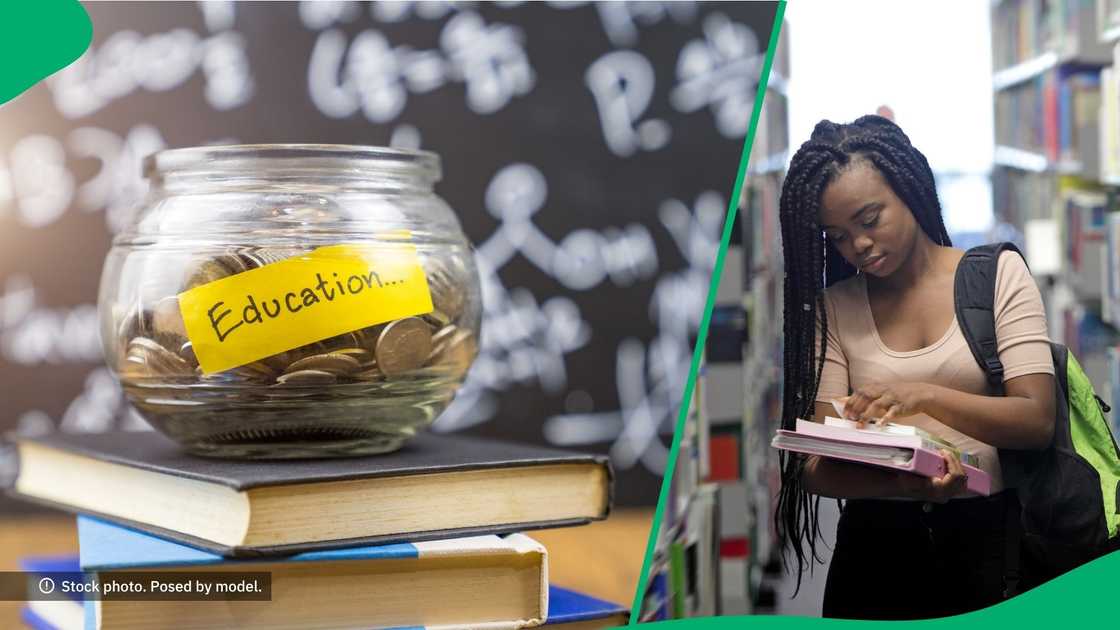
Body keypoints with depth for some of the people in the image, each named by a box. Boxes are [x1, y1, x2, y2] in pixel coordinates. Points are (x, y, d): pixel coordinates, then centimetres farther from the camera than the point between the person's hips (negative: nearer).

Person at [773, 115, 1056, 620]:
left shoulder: (998, 274, 4)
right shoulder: (832, 307, 6)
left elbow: (1038, 422, -6)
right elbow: (816, 465, -2)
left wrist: (925, 396, -22)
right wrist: (903, 486, -22)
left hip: (990, 534, 0)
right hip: (877, 544, 1)